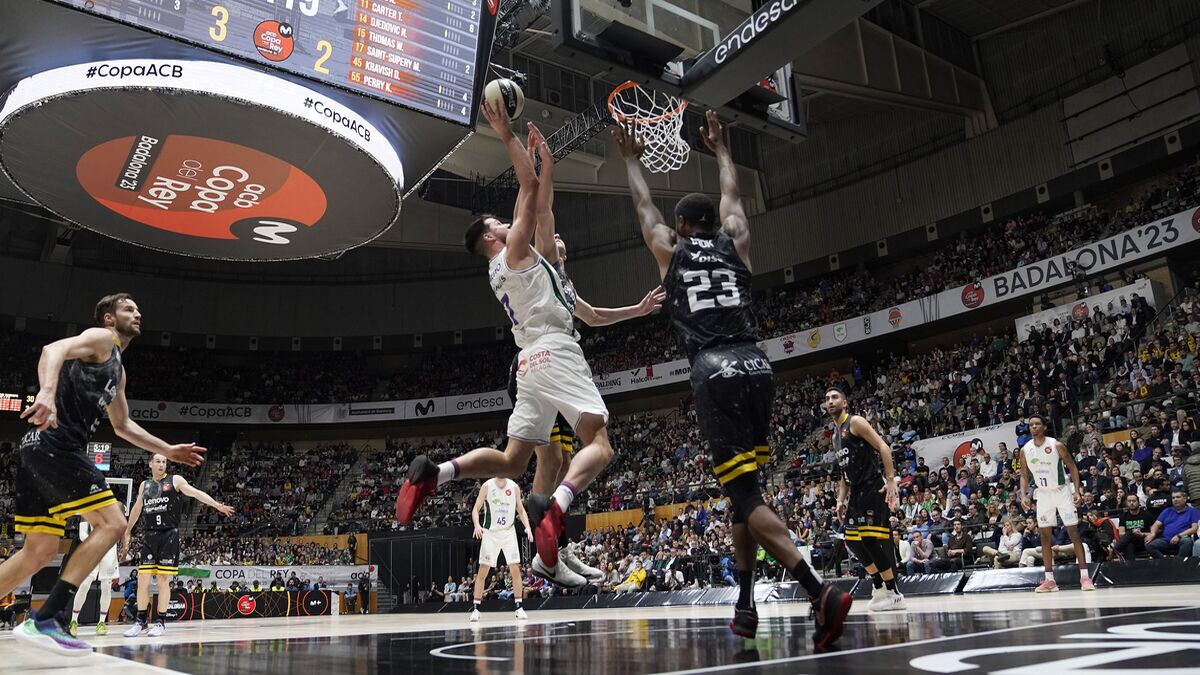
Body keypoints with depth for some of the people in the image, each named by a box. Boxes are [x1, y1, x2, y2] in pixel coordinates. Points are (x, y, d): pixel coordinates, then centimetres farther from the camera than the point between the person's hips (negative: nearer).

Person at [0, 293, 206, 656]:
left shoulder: (117, 368, 28)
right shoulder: (100, 339, 1)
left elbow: (122, 425, 37)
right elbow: (54, 349, -21)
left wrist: (168, 450, 35)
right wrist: (47, 392, -41)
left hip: (41, 449, 10)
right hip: (55, 445, -10)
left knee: (40, 551, 11)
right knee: (111, 523, -13)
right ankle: (44, 620, -16)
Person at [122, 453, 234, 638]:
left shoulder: (175, 480, 2)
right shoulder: (144, 485, 15)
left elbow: (196, 493, -9)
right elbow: (137, 509, 26)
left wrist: (217, 505, -22)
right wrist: (127, 532, 29)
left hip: (169, 535, -3)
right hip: (149, 535, 4)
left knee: (163, 580, -2)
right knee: (142, 580, 1)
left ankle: (160, 622, 6)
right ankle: (141, 620, 15)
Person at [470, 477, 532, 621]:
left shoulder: (514, 487, 0)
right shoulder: (487, 486, -6)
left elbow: (521, 510, 8)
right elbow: (476, 509, -5)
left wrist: (527, 527, -7)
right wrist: (477, 525, -23)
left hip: (509, 532, 2)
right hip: (490, 532, -1)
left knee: (515, 569, -3)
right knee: (483, 571, -1)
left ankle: (519, 607, 6)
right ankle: (475, 608, 7)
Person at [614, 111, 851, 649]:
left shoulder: (669, 249, 12)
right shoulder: (735, 242, 18)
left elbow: (643, 203, 29)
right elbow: (732, 195, 36)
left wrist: (631, 158, 45)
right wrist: (719, 149, 51)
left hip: (715, 371, -4)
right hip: (756, 365, 5)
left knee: (744, 494, -7)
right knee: (743, 489, 16)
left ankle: (821, 593, -21)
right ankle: (745, 606, 20)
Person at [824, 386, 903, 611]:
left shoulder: (855, 421, -6)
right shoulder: (836, 435, 20)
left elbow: (883, 447, -15)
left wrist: (890, 479, -23)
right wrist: (841, 500, 15)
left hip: (873, 489, -9)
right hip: (857, 492, 9)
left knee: (872, 539, -12)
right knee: (852, 540, 7)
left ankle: (894, 594, -3)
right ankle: (879, 587, 20)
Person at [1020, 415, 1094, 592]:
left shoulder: (1056, 445, -13)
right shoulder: (1025, 450, -3)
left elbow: (1072, 467, -6)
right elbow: (1024, 475, 6)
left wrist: (1077, 491, -15)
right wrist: (1024, 495, -7)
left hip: (1062, 491, -3)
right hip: (1042, 494, 4)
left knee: (1074, 533, -6)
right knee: (1045, 536, 3)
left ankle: (1084, 576, -3)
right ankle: (1049, 580, 7)